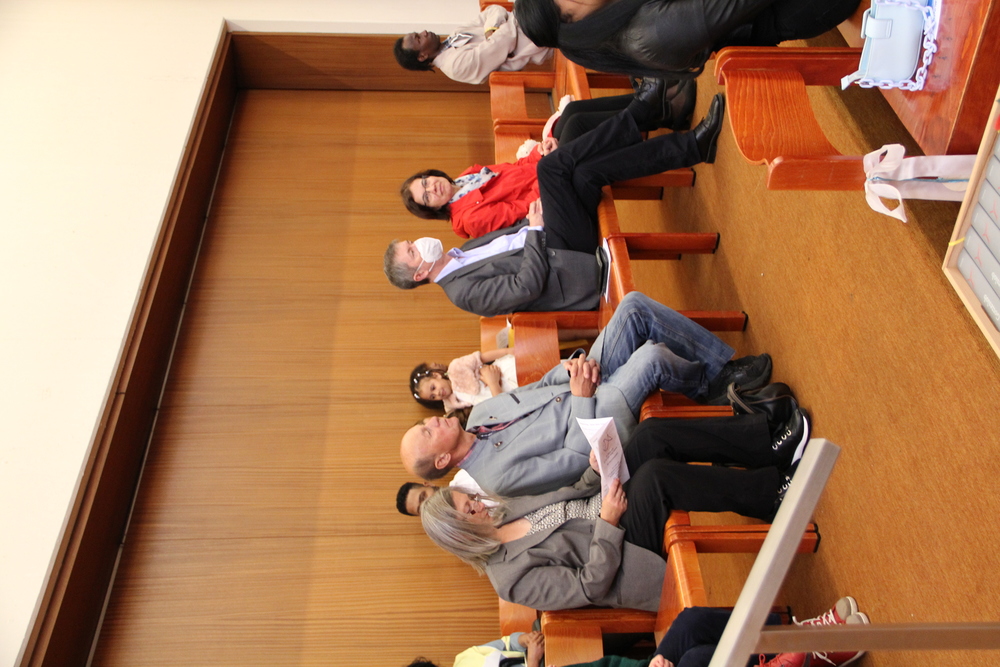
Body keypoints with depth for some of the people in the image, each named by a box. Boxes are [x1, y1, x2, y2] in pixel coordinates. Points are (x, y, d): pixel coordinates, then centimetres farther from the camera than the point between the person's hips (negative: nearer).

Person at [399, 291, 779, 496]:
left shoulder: (479, 413, 3)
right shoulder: (497, 476, -20)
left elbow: (542, 386, 10)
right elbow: (576, 461, -21)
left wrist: (572, 367, -10)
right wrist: (582, 398, -19)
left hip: (585, 385, 8)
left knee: (635, 305, -11)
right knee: (652, 356, -31)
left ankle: (723, 364, 3)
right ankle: (711, 386, 4)